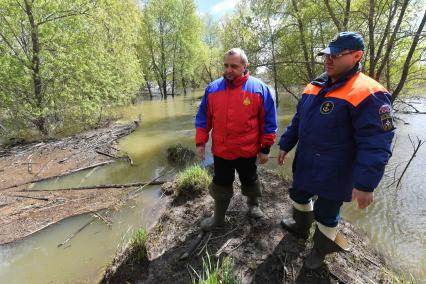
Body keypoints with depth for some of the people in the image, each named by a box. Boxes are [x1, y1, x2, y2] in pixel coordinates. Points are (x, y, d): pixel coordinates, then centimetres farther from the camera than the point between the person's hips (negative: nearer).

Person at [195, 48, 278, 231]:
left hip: (247, 151, -1)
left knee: (250, 182, 21)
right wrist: (200, 142, 1)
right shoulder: (212, 88, -1)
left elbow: (268, 121, -3)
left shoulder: (259, 88, -7)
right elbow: (203, 118, 5)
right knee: (220, 185, 17)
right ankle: (218, 217, 38)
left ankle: (253, 205, 51)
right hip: (220, 151, 2)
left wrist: (265, 148, -4)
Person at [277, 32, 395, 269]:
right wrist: (285, 145, 14)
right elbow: (298, 120, 13)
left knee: (326, 214, 13)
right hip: (305, 163, 7)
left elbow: (375, 145, -21)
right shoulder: (315, 87, 5)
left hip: (333, 171, -7)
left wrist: (366, 184, -22)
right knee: (299, 195, 26)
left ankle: (320, 250, 41)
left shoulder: (368, 94, -19)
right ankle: (301, 226, 55)